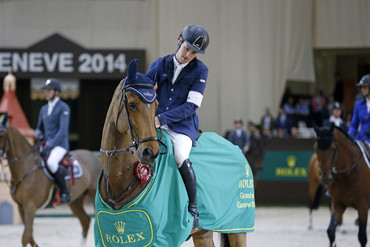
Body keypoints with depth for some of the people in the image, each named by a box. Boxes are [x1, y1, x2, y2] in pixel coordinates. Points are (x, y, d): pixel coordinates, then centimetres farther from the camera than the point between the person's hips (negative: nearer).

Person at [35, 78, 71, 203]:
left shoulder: (63, 108, -7)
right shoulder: (44, 109, 16)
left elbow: (63, 131, -17)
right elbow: (39, 128, 25)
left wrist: (50, 146, -25)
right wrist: (39, 134, -1)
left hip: (60, 145, -8)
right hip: (46, 145, 8)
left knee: (51, 162, -37)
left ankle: (65, 192, -23)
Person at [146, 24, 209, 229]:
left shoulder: (200, 71, 0)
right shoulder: (159, 65, 9)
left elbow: (191, 106, -8)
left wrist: (162, 118, -19)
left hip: (183, 126, -4)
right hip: (155, 125, 4)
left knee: (180, 157, -32)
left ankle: (193, 210, -20)